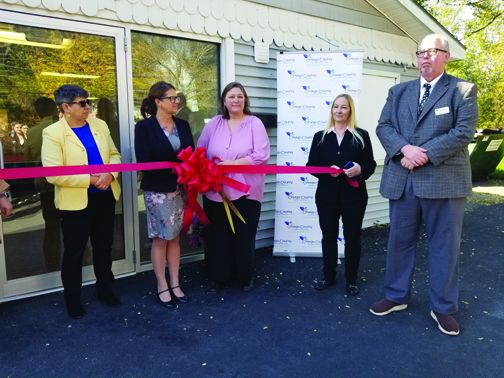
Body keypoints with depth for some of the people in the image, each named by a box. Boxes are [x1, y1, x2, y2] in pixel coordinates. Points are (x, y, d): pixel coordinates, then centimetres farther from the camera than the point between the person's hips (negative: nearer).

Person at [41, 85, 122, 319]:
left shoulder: (99, 125, 5)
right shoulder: (52, 133, -11)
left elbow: (114, 154, 8)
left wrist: (110, 174, -13)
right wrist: (89, 179, -20)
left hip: (106, 196, 5)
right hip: (75, 201, -5)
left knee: (104, 246, 18)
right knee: (74, 252, 10)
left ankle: (105, 289, 36)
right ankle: (72, 298, 29)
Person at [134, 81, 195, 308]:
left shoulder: (182, 125, 8)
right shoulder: (144, 127, -7)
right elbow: (144, 161, -14)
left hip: (180, 189, 5)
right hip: (157, 191, -4)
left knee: (175, 237, 12)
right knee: (160, 238, 5)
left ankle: (175, 284, 23)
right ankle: (162, 287, 19)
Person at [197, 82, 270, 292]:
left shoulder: (254, 123, -1)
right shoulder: (214, 124, 7)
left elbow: (261, 155, -11)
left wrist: (232, 163, -17)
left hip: (246, 191, -2)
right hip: (216, 191, 2)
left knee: (244, 236, 10)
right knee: (217, 236, 9)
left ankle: (245, 277, 29)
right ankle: (218, 277, 27)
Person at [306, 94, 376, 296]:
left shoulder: (361, 135, 2)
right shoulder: (320, 136, 6)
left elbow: (371, 164, 1)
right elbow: (311, 165, 3)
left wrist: (360, 170, -20)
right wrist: (327, 170, -16)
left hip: (354, 195, -1)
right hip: (327, 195, 2)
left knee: (352, 237, 7)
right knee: (329, 236, 10)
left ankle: (351, 279, 22)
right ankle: (329, 276, 26)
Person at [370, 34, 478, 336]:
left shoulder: (463, 90, 2)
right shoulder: (398, 91, 14)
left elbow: (464, 132, -8)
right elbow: (383, 126, 4)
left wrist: (425, 154, -16)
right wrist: (405, 148, -15)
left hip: (444, 180, -3)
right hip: (402, 180, 3)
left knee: (444, 245, 6)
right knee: (400, 241, 12)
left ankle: (443, 308, 22)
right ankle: (397, 296, 29)